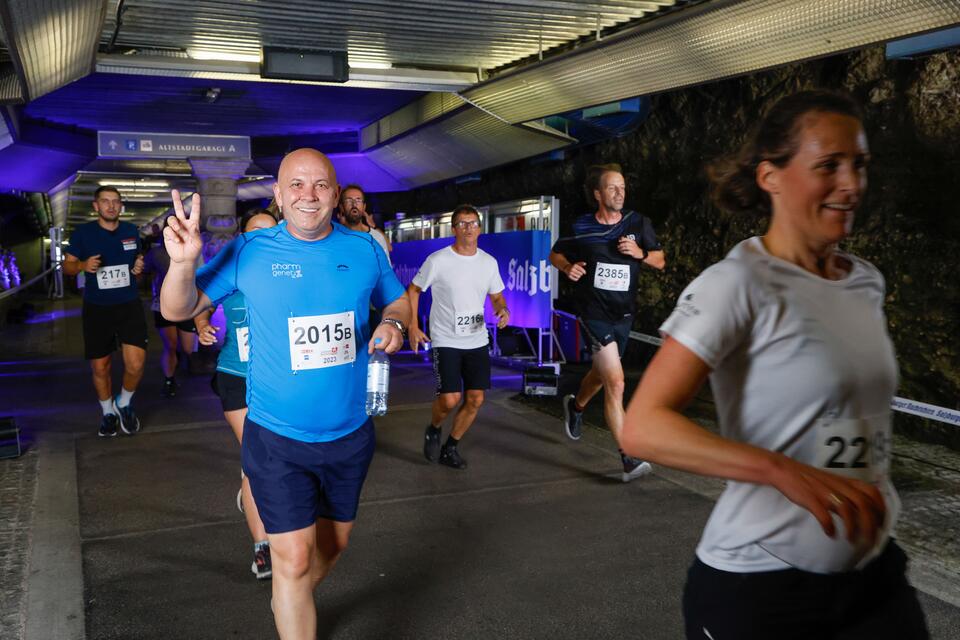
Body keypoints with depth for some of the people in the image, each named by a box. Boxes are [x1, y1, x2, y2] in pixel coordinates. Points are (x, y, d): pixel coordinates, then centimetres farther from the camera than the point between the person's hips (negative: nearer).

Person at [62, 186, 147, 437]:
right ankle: (108, 412, 33)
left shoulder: (131, 231, 3)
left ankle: (124, 403, 19)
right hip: (97, 309, -1)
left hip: (129, 306, 1)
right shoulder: (82, 233, -4)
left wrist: (139, 268, -6)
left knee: (135, 365, -11)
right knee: (100, 367, 9)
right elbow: (67, 265, 3)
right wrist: (83, 265, -19)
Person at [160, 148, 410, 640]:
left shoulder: (365, 249, -3)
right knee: (294, 558, -3)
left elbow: (397, 299, 12)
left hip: (351, 433, 4)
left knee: (334, 540, 22)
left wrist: (392, 324, -12)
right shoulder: (248, 252, -9)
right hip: (277, 438, -3)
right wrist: (183, 262, -26)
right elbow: (177, 310, -6)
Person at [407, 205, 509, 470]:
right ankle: (433, 430, 20)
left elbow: (496, 296, 14)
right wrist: (413, 327, -7)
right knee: (449, 400, -14)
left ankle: (450, 448, 23)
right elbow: (413, 290, 1)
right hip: (445, 341, -4)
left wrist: (503, 310, -9)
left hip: (477, 340, 5)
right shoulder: (437, 260, -10)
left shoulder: (489, 262, 3)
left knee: (475, 400, 3)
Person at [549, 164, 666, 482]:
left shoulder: (638, 224, 0)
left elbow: (660, 261, 6)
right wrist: (568, 267, -13)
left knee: (600, 374, 24)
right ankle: (629, 460, -13)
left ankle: (575, 405, 58)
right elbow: (555, 254, 9)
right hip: (594, 313, -5)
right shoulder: (581, 227, -7)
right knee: (615, 382, -16)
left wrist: (640, 253, -14)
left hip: (624, 315, 5)